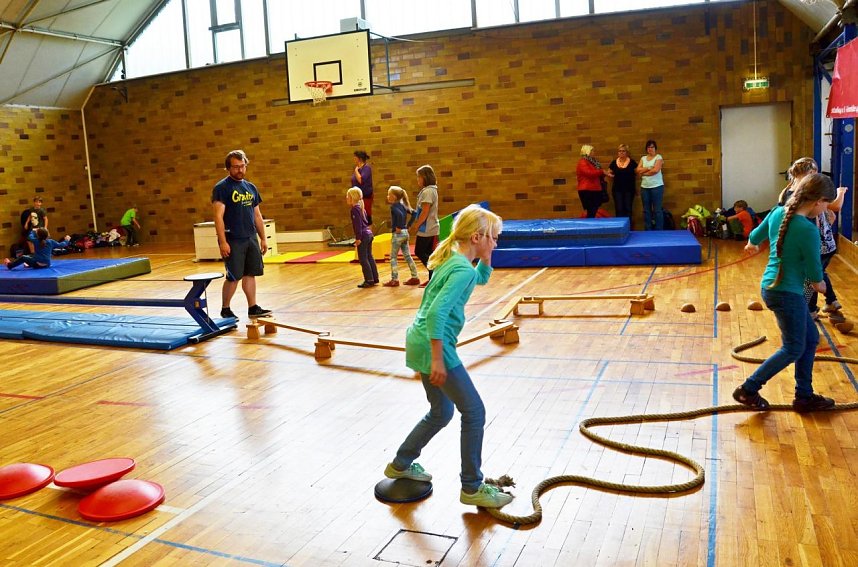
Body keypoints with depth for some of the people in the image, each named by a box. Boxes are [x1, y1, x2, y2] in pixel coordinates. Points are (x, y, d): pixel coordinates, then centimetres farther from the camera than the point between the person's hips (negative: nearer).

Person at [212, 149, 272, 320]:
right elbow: (218, 216, -14)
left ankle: (253, 308, 17)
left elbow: (257, 215, 17)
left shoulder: (251, 187, 12)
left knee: (250, 274, 9)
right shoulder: (222, 188, -8)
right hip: (233, 240, -6)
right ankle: (225, 309, 14)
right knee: (234, 277, -2)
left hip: (251, 238, 6)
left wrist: (263, 238, 14)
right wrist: (223, 242, -20)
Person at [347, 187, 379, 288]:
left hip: (363, 235, -9)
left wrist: (358, 238, -19)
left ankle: (369, 280, -3)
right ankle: (375, 278, 18)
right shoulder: (361, 207, 15)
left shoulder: (355, 209, -12)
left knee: (363, 259, -4)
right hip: (369, 234, 9)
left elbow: (358, 224, -18)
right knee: (369, 257, 14)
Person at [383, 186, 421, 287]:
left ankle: (394, 280, 1)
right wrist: (408, 225, 13)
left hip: (398, 234, -8)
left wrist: (399, 228, -22)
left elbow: (400, 215, -31)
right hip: (405, 233, 8)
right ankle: (415, 277, 15)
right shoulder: (403, 205, 11)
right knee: (407, 256, 13)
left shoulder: (394, 206, -13)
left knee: (393, 257, 0)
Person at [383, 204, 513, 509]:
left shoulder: (452, 257, 10)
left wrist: (485, 255, 12)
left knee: (441, 413, 22)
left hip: (420, 342, 10)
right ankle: (472, 488, 9)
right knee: (474, 412, -1)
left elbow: (482, 278, 29)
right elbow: (436, 313, -28)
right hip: (432, 346, -10)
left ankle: (400, 465, 36)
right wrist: (438, 360, -25)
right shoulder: (462, 269, -19)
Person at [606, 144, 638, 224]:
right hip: (617, 190, 1)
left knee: (628, 209, 3)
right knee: (619, 209, 0)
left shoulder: (632, 162, 0)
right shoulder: (614, 163, 5)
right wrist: (609, 174, -9)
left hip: (629, 189, -1)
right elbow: (609, 173, 14)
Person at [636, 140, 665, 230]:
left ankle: (659, 231, 1)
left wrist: (643, 172, -5)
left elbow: (656, 170, -14)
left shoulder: (658, 157, 0)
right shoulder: (643, 158, 14)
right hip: (644, 187, 5)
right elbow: (638, 170, 1)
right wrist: (649, 168, -10)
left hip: (656, 186, -5)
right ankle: (647, 231, 11)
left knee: (657, 210, -4)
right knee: (646, 210, 6)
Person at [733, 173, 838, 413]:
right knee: (793, 349, 6)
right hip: (787, 293, -9)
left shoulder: (778, 212, 0)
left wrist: (752, 244, 44)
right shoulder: (808, 230, -23)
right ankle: (748, 390, 11)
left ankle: (804, 396, 26)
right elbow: (814, 271, -15)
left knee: (811, 338, 18)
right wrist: (820, 284, 9)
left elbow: (757, 234, 20)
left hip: (772, 287, 9)